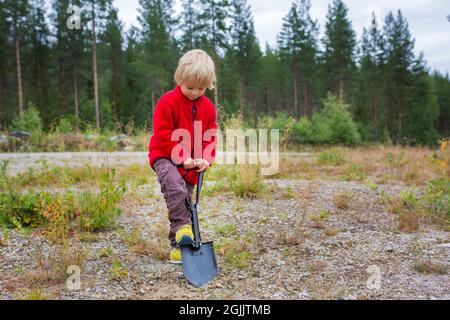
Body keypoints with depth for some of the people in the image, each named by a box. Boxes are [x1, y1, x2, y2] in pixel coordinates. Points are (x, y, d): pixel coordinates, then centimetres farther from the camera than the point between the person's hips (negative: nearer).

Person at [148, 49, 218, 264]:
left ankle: (177, 246, 17)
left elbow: (210, 137, 9)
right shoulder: (168, 102, -11)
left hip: (192, 163, 5)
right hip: (165, 157, -5)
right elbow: (163, 135, -14)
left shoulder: (208, 107, 5)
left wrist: (205, 158, -9)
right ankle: (182, 227, -32)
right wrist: (182, 157, -19)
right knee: (175, 186, -35)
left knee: (185, 202, 8)